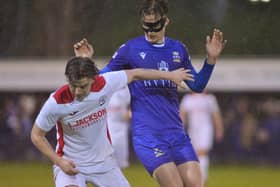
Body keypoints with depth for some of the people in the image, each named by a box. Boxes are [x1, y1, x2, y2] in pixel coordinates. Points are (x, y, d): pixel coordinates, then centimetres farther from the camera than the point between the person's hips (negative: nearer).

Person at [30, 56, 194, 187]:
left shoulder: (104, 84, -18)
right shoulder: (56, 102, -24)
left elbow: (133, 74, 2)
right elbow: (36, 136, -11)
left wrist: (169, 75, 11)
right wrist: (59, 162, -21)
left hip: (103, 161, 4)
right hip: (70, 164, -4)